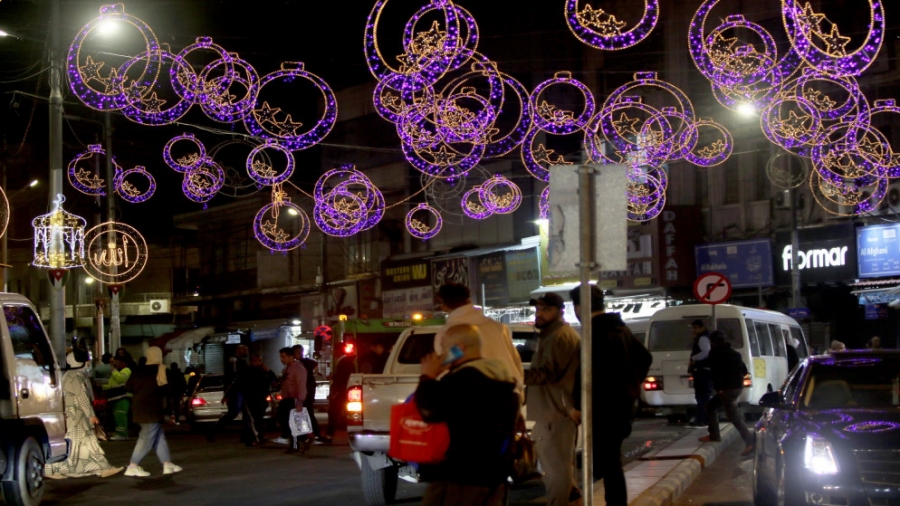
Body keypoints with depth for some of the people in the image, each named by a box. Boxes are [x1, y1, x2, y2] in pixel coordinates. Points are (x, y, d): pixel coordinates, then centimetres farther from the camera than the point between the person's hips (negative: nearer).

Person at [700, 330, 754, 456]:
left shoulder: (715, 353, -4)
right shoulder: (733, 353, 20)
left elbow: (717, 371, -17)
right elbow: (744, 370, 20)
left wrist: (719, 387, -12)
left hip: (727, 388, -9)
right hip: (738, 386, 9)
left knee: (733, 415, -12)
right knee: (711, 406, 21)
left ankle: (749, 441, -22)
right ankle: (714, 435, 24)